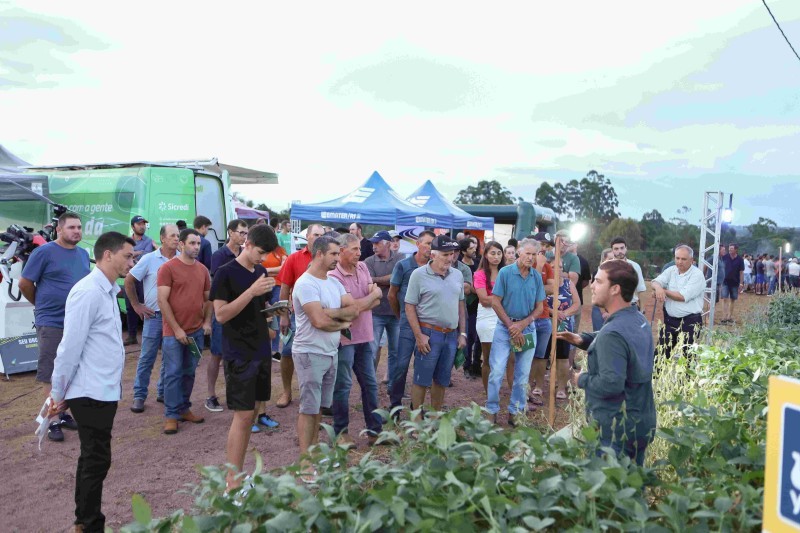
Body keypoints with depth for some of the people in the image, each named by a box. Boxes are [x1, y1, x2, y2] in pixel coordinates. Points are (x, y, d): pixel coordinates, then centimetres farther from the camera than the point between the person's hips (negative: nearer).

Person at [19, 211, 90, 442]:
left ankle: (63, 412, 26)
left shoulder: (83, 254, 8)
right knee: (52, 372, 2)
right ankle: (52, 418, 12)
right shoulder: (44, 252, -10)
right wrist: (42, 304, 5)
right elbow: (25, 284, -6)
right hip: (51, 323, -6)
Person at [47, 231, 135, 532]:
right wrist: (58, 395, -11)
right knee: (96, 461, 2)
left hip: (104, 391, 9)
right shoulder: (88, 292, -19)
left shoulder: (107, 291, 11)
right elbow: (70, 347, -19)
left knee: (92, 459, 18)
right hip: (91, 393, -9)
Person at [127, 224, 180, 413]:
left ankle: (163, 392, 25)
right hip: (154, 315, -2)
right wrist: (137, 305, 1)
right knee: (147, 357, 2)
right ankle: (139, 396, 12)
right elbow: (129, 281, 3)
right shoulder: (149, 259, -4)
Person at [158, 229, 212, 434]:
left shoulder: (202, 269, 9)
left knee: (189, 372, 13)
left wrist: (207, 321, 3)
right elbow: (162, 301, -12)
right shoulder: (168, 267, -8)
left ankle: (184, 408, 25)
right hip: (174, 332, -5)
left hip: (197, 331, 5)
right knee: (173, 373, 1)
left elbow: (208, 298, 17)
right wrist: (176, 329, -15)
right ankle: (171, 415, 9)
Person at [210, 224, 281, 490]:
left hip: (261, 350, 7)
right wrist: (252, 291, -24)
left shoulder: (261, 271, 11)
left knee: (251, 413, 11)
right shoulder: (225, 273, -11)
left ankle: (238, 473, 22)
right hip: (239, 354, -7)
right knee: (242, 415, -7)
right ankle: (232, 483, 1)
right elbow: (221, 315, -17)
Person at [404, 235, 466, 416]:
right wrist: (419, 336, -13)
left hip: (452, 335, 5)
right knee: (422, 380, 2)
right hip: (429, 333, -5)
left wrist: (462, 333, 11)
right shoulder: (419, 274, -8)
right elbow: (410, 306, -8)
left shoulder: (458, 275, 8)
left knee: (441, 380, 14)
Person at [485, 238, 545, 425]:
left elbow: (539, 307, 4)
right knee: (497, 370, -5)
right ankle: (491, 411, 6)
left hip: (528, 327, 3)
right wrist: (511, 326, -10)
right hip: (505, 326, -3)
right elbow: (495, 302, -8)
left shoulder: (537, 277, 0)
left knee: (522, 374, 8)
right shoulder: (505, 273, -8)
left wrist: (522, 324, -10)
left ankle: (515, 412, 20)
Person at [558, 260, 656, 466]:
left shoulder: (613, 333, -26)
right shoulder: (639, 320, 4)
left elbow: (611, 384, -33)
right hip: (641, 422, 9)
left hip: (616, 431, -9)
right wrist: (583, 339, 6)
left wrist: (582, 379, -14)